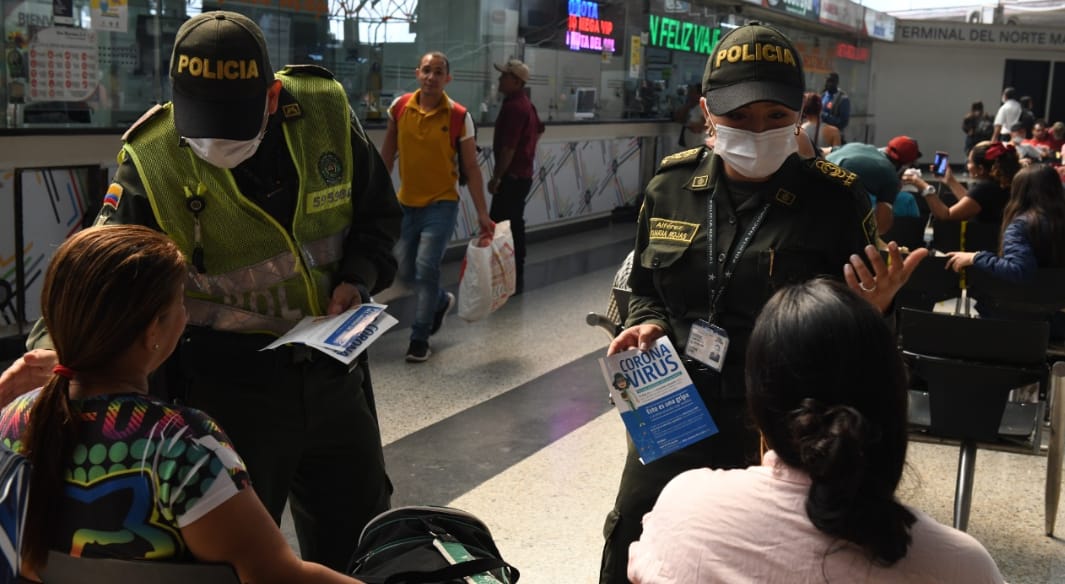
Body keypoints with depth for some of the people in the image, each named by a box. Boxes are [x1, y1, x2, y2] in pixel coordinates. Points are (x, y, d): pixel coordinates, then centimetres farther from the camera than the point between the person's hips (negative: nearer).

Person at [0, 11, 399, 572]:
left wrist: (358, 279, -8)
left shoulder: (325, 112, -7)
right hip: (227, 387, -3)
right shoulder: (151, 160, -15)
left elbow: (378, 214, 7)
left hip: (332, 371, 3)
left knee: (358, 539, 18)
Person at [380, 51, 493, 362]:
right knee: (406, 271, 11)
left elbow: (471, 168, -6)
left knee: (426, 267, -13)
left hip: (442, 204, -4)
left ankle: (420, 339, 2)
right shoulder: (400, 107, -2)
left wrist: (482, 214, -9)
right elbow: (387, 155, 10)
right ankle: (442, 300, 42)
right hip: (406, 203, 4)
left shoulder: (459, 116, -10)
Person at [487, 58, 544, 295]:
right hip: (523, 174, 11)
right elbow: (539, 130, 31)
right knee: (514, 225, 15)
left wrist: (496, 177, -18)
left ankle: (510, 280, -8)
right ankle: (516, 277, 22)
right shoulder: (526, 104, 13)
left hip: (511, 176, -11)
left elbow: (508, 147, -23)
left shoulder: (513, 107, -19)